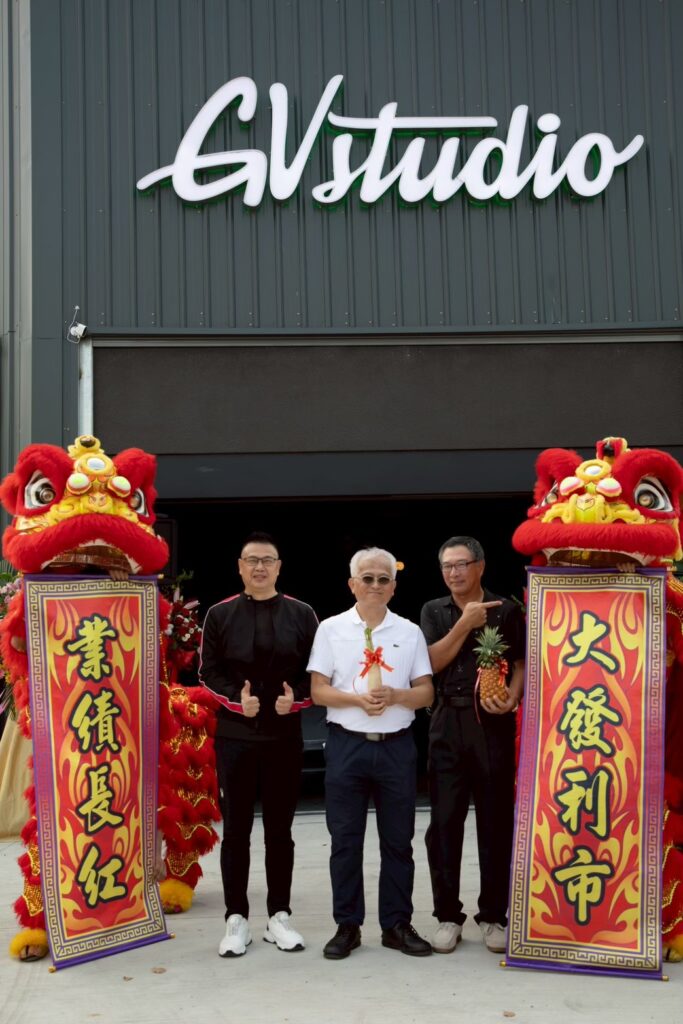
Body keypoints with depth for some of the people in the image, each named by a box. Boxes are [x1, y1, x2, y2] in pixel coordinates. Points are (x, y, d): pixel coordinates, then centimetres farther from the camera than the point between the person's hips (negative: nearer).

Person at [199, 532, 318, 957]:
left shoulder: (302, 614, 4)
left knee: (280, 829, 9)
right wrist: (237, 699, -14)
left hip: (285, 735, 1)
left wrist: (295, 698, -13)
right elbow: (209, 671, 2)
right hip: (235, 735, 0)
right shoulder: (220, 614, 3)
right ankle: (237, 919, 15)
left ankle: (279, 917, 20)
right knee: (236, 829, 5)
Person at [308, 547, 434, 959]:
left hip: (397, 745, 1)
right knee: (346, 839, 4)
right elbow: (319, 691, -1)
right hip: (347, 744, -1)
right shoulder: (332, 629, 3)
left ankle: (397, 924, 19)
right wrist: (358, 699, -17)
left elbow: (426, 694, 5)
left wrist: (394, 696, -15)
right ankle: (348, 926, 16)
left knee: (398, 839, 7)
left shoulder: (410, 632, 7)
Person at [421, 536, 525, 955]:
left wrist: (512, 697, -14)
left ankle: (494, 916, 15)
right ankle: (448, 915, 13)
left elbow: (522, 662, 4)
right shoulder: (434, 611, 10)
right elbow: (434, 662, -3)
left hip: (493, 722, -1)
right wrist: (465, 624, -11)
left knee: (496, 821, 4)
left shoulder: (507, 609, 4)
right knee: (445, 821, 2)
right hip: (449, 722, 2)